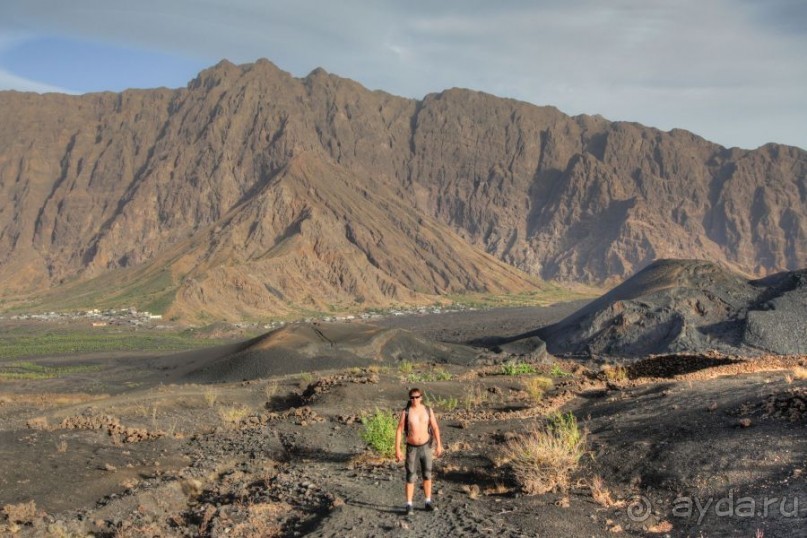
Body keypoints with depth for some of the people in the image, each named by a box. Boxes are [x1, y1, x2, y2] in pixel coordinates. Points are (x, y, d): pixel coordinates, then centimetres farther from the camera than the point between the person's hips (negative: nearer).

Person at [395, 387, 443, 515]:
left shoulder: (428, 410, -5)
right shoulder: (405, 412, -13)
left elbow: (435, 428, 1)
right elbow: (399, 431, -11)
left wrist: (439, 445, -4)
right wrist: (397, 449, -15)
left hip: (426, 447, 2)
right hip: (412, 448, -2)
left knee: (427, 475, 10)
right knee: (411, 477, -2)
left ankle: (428, 502, 24)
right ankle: (409, 505, 6)